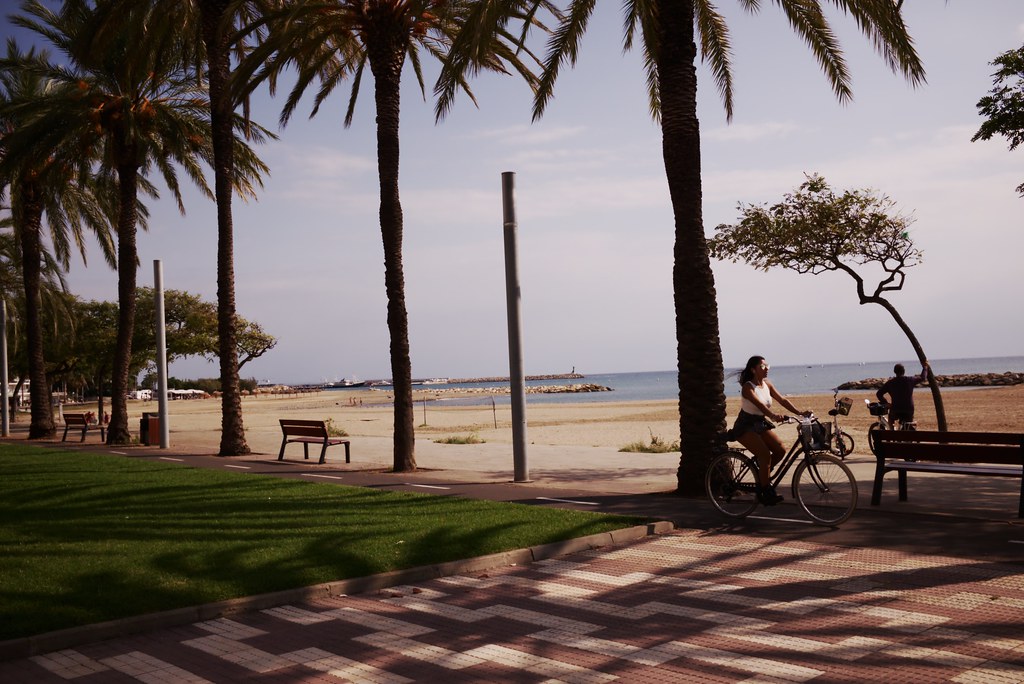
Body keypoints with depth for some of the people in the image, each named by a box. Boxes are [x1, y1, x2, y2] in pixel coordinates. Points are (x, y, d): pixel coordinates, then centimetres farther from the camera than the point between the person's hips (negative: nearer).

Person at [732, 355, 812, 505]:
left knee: (780, 450, -10)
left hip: (761, 423, 7)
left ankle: (762, 473, 13)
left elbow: (782, 400, -6)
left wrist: (800, 412, -19)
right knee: (765, 454, -23)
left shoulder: (767, 384, 2)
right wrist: (773, 415, -53)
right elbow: (759, 404, -36)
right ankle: (765, 492, -14)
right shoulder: (748, 387, -19)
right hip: (746, 426, -7)